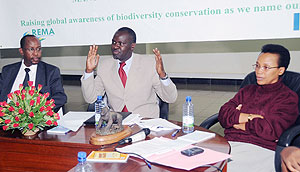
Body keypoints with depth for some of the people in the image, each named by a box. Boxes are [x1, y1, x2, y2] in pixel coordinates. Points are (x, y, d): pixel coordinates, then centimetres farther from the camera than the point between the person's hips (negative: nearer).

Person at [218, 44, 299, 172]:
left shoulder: (288, 97, 7)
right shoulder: (247, 91, 23)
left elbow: (274, 129, -8)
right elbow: (223, 114, 11)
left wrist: (241, 124, 1)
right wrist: (246, 117, -7)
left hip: (261, 150, -4)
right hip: (229, 143, 5)